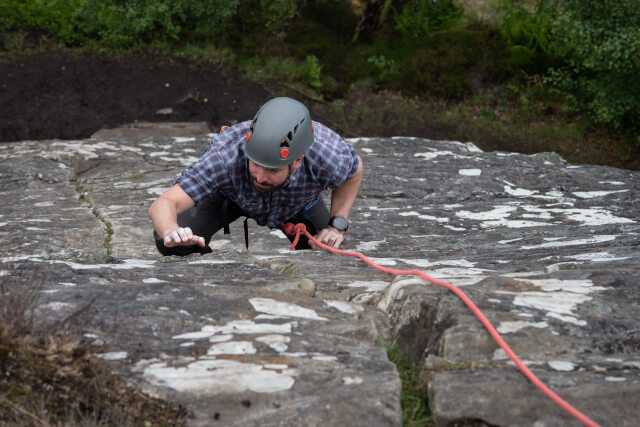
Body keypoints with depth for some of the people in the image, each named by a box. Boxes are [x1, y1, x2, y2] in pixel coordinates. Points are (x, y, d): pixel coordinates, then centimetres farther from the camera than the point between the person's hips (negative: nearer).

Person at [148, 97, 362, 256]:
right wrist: (171, 232, -72)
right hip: (229, 193, -2)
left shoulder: (327, 155, -42)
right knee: (172, 244, -20)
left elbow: (354, 170, -15)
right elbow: (163, 204, -49)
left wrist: (337, 225, -23)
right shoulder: (226, 154, -47)